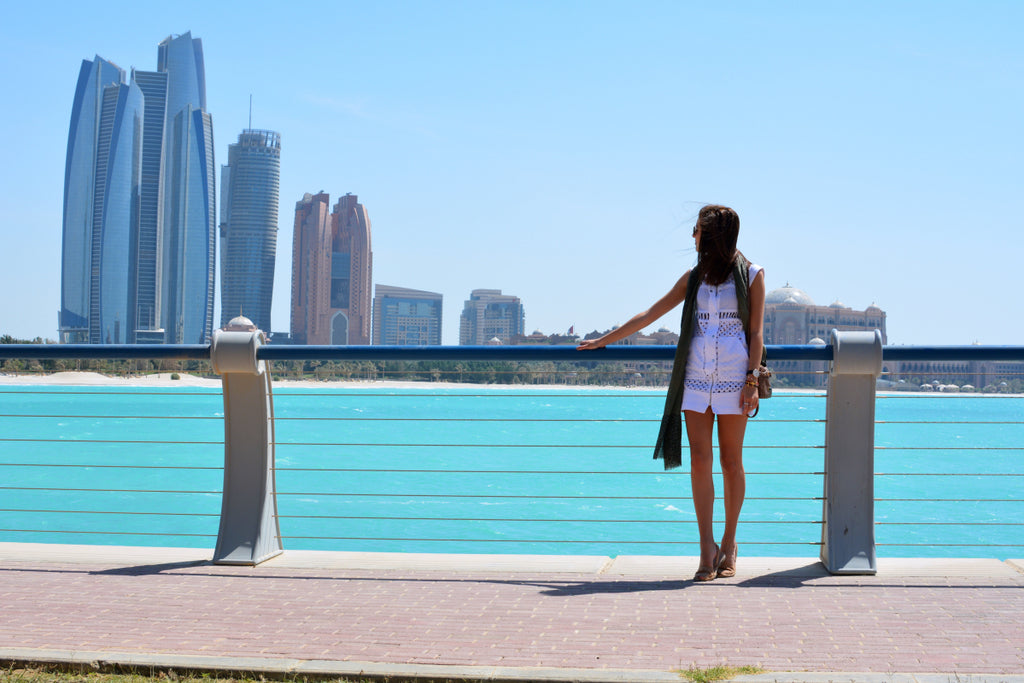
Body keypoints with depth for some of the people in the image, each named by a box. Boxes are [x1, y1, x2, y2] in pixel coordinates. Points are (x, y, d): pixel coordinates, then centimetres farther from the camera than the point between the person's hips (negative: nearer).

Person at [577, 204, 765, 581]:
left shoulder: (751, 275, 5)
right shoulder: (694, 277, 15)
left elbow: (756, 331, 0)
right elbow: (649, 315, 17)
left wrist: (752, 379, -10)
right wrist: (603, 341, 17)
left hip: (733, 377, -3)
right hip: (696, 377, 3)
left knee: (731, 461, 2)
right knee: (699, 461, -5)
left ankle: (728, 544, 14)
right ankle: (707, 550, -4)